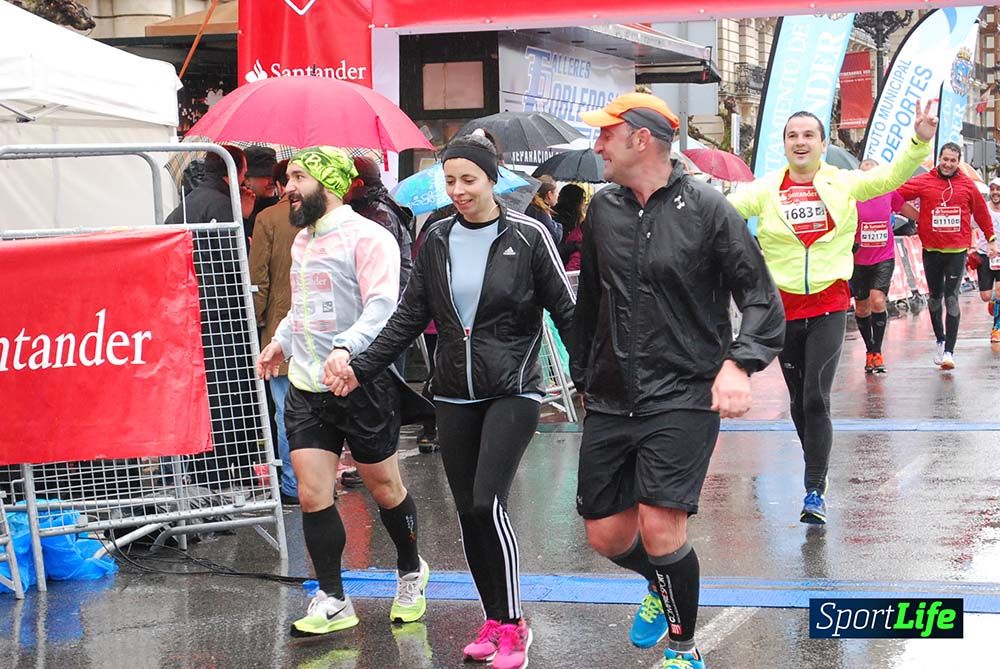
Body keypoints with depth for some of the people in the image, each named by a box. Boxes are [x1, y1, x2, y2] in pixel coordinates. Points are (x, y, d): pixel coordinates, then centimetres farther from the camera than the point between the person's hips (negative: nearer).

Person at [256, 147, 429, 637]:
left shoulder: (366, 237, -12)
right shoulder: (302, 239, 14)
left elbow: (382, 306, -22)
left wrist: (346, 347, -35)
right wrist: (282, 341, 18)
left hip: (362, 384, -7)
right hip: (305, 388, 7)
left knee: (384, 487, 9)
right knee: (312, 495, -1)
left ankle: (411, 572, 33)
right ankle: (331, 600, 6)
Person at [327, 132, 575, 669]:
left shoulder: (527, 237, -7)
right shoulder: (437, 240, 6)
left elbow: (565, 311, -4)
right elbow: (409, 316, 10)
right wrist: (362, 367, 3)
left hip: (512, 390, -5)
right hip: (455, 395, 5)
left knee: (487, 502, -16)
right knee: (467, 511, 6)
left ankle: (513, 625, -3)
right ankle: (494, 620, 20)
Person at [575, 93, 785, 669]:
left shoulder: (706, 208, -7)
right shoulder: (603, 210, 8)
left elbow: (762, 298, -6)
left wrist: (738, 364, -21)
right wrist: (582, 375, 22)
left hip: (683, 398, -5)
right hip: (610, 399, 5)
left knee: (660, 529, -16)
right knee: (606, 536, 7)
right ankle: (663, 587, 41)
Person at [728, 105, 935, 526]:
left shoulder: (843, 183, 1)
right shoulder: (767, 189, 1)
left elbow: (891, 176, -6)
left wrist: (919, 141, -21)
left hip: (829, 306, -2)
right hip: (784, 307, 2)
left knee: (816, 399, -11)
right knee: (799, 401, 12)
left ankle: (815, 491, -6)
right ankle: (815, 469, 32)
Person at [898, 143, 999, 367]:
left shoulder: (967, 185, 3)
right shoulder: (924, 182, 0)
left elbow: (981, 213, 13)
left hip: (957, 251, -1)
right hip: (931, 250, 1)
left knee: (952, 299, -8)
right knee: (935, 297, 13)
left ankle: (949, 351, -8)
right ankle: (940, 340, 32)